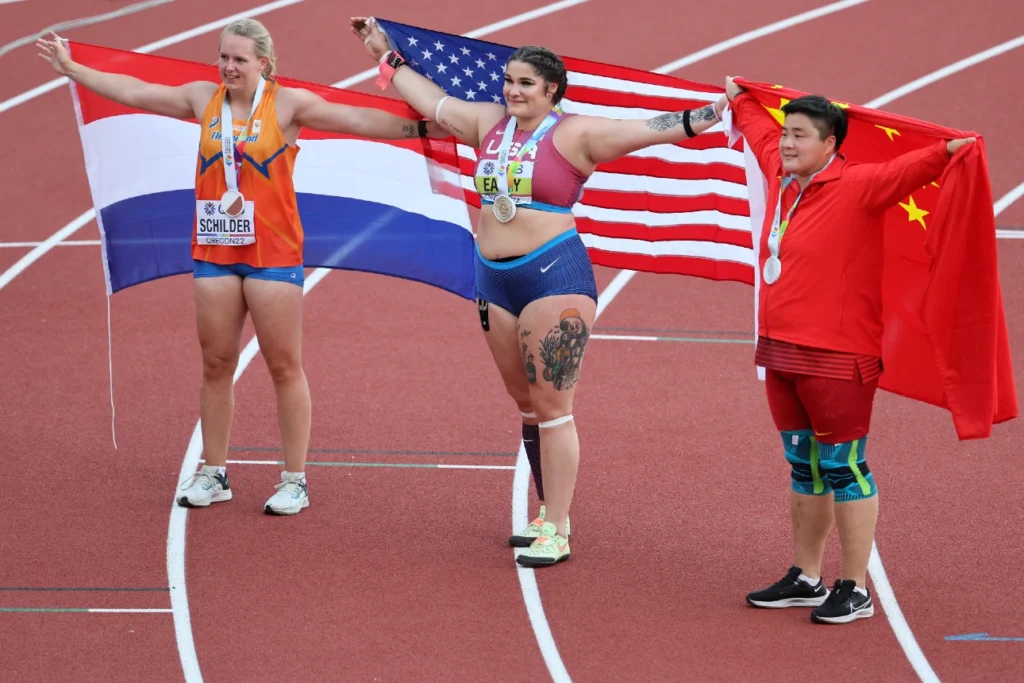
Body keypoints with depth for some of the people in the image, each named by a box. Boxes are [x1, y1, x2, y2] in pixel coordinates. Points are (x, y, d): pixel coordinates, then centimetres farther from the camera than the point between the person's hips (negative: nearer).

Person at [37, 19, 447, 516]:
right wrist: (72, 69, 16)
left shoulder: (288, 104, -6)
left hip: (272, 252, -4)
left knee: (284, 366, 1)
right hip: (213, 251, 4)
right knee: (216, 364, 10)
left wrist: (420, 127, -18)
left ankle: (295, 481, 7)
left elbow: (357, 120, -11)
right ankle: (213, 475, 19)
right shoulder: (203, 99, 6)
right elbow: (132, 92, 13)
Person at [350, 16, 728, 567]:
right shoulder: (489, 124, 11)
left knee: (551, 407, -6)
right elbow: (433, 102, 24)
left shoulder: (575, 134, -7)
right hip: (496, 281, 7)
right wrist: (386, 55, 31)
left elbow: (650, 129, -12)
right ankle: (549, 514, 24)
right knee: (527, 405, 13)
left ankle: (557, 534, -4)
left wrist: (713, 113, -23)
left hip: (555, 276, -7)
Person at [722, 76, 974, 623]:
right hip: (782, 352, 8)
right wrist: (741, 102, 48)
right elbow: (761, 135, 32)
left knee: (842, 468, -3)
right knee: (803, 468, 16)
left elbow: (906, 170, -27)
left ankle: (855, 590, 3)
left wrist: (946, 153, -46)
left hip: (836, 358, -8)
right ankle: (805, 579, 26)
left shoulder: (856, 187, -11)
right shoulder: (782, 179, 12)